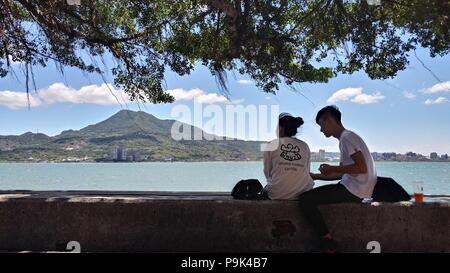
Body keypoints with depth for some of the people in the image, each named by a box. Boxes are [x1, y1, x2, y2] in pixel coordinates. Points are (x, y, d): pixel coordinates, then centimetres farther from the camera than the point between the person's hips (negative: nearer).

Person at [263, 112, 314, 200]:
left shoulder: (272, 145, 0)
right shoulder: (305, 146, 7)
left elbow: (267, 172, 5)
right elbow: (307, 171, 8)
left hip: (278, 194, -2)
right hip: (304, 194, 3)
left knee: (265, 189, 29)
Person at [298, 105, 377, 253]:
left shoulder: (346, 137, -13)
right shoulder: (345, 138, 17)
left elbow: (362, 168, -22)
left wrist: (333, 168, -15)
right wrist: (315, 176, 19)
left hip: (354, 190, -10)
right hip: (350, 187, 10)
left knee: (305, 199, -14)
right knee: (313, 194, 20)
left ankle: (328, 242, -7)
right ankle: (326, 239, 20)